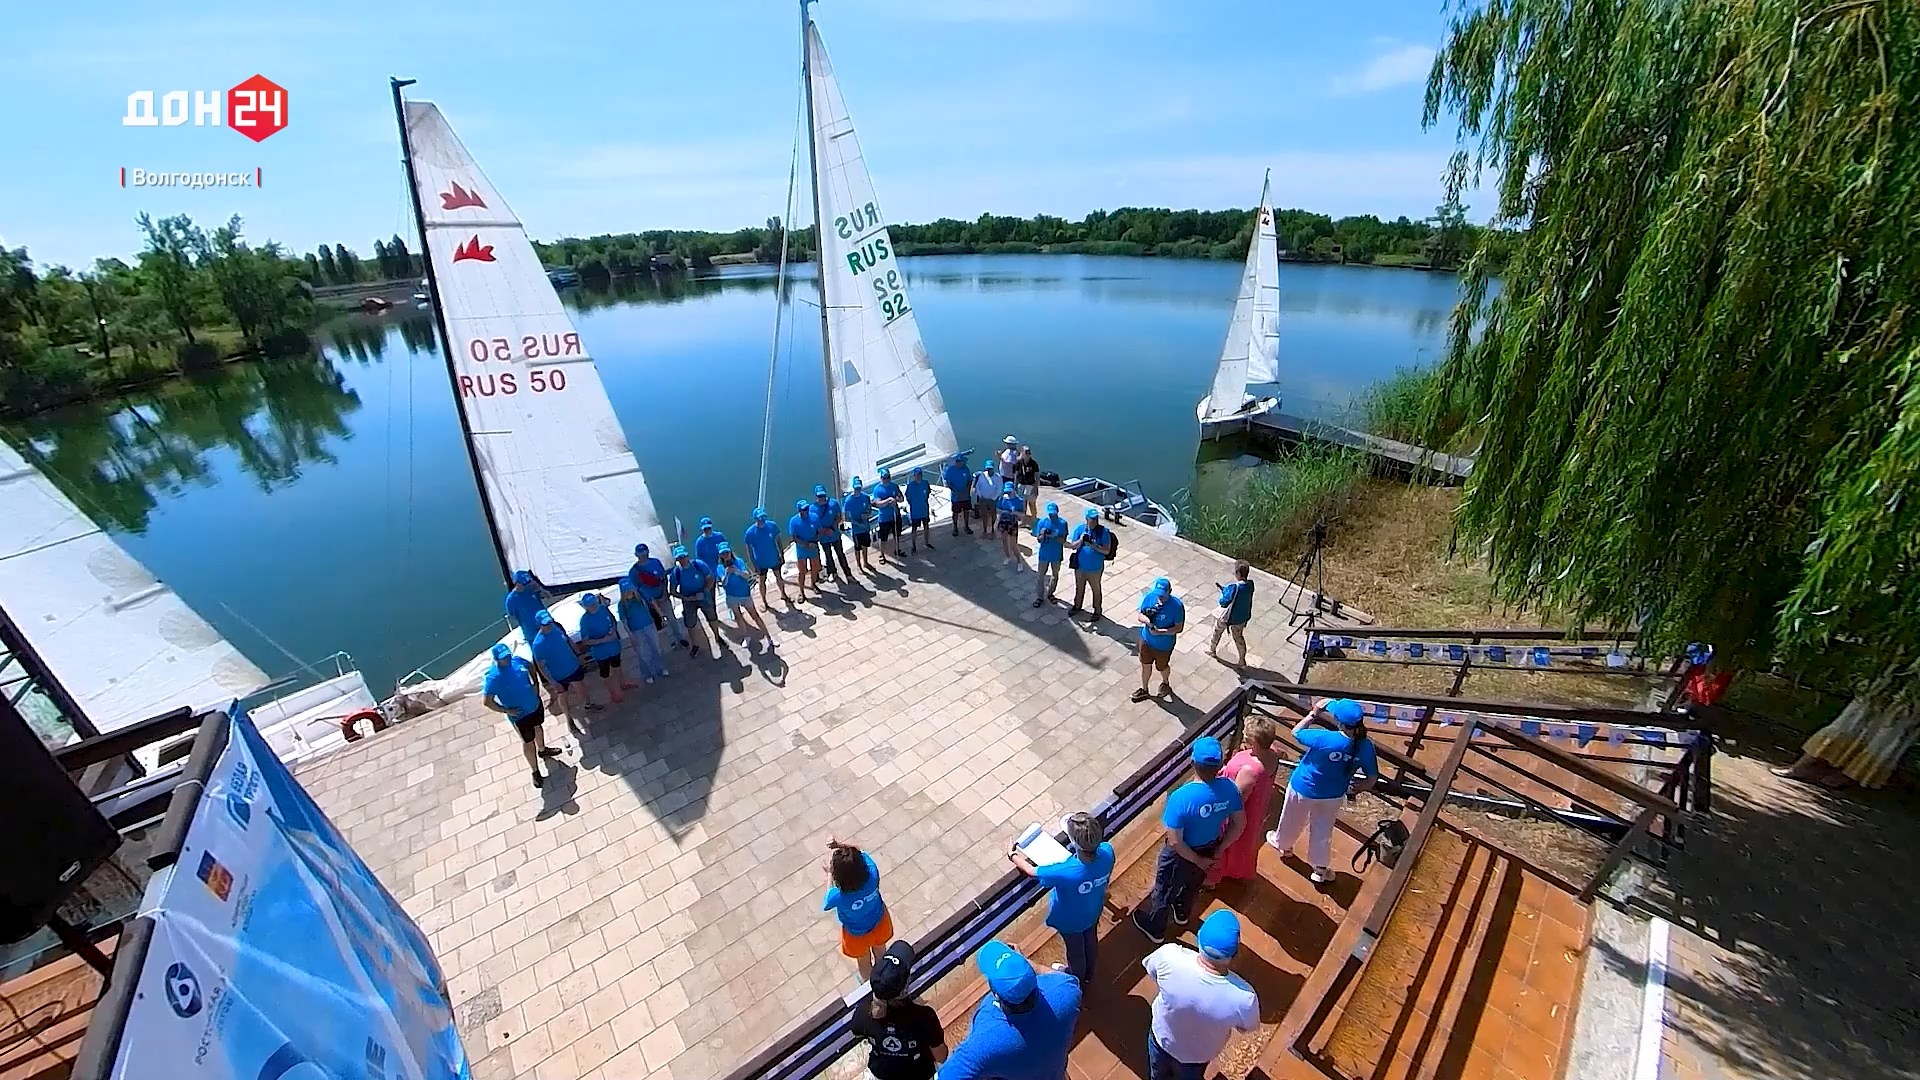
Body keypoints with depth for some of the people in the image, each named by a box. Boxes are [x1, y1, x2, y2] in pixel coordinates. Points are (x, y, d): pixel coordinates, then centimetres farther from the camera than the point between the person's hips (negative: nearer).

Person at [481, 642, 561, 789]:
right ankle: (535, 772, 32)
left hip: (535, 704, 6)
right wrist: (506, 711, -21)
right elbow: (486, 701, -24)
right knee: (528, 742, 11)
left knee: (538, 727, 30)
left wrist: (535, 684, 0)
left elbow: (531, 667, 9)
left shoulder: (517, 660, -14)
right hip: (519, 715, -6)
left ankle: (542, 750, 60)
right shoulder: (493, 678, -29)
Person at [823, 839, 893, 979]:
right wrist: (840, 846, -29)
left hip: (858, 933, -2)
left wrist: (830, 873, -14)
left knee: (864, 961, 32)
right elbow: (861, 853, -15)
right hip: (879, 920, 3)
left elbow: (826, 905, -16)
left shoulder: (839, 897, -43)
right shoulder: (872, 873, -37)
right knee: (880, 952, 35)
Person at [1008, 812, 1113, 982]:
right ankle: (1088, 972, 63)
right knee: (1091, 941, 33)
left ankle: (1077, 981, 58)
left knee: (1075, 950, 27)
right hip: (1093, 911, 4)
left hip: (1070, 920, -4)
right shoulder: (1107, 851, -35)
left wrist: (1014, 856, -7)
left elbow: (1032, 872, -26)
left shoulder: (1065, 872, -47)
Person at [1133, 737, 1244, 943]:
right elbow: (1239, 824, -7)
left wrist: (1197, 860, -14)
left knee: (1164, 891, 25)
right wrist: (1218, 849, 2)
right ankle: (1182, 913, 63)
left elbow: (1175, 842, -31)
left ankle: (1155, 928, 50)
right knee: (1193, 883, 36)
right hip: (1209, 849, 5)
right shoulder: (1229, 788, -23)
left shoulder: (1182, 797, -39)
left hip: (1182, 854, -5)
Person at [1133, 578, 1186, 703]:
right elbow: (1140, 615, -7)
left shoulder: (1177, 606, -28)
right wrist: (1146, 619, -31)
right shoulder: (1149, 597, -17)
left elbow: (1179, 628, -20)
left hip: (1164, 645, -3)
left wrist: (1160, 631, -32)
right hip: (1146, 639, 3)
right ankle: (1143, 690, 43)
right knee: (1145, 665, 21)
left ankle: (1165, 683, 55)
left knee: (1162, 666, 23)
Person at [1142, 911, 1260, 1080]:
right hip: (1198, 1054, 0)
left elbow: (1150, 969, -15)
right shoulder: (1244, 997, -41)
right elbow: (1246, 1027, -15)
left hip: (1162, 1037, 0)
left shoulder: (1169, 957, -40)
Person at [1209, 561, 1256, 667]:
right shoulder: (1250, 584, -13)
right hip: (1243, 617, 6)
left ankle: (1212, 650, 45)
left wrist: (1223, 591, -10)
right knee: (1238, 636, 25)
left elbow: (1224, 603, -27)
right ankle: (1242, 661, 33)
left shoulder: (1234, 587, -34)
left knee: (1217, 630, 24)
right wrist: (1227, 589, 0)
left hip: (1228, 617, -6)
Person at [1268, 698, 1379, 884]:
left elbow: (1296, 732, -19)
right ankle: (1320, 869, 40)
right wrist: (1354, 788, 6)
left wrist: (1313, 713, -11)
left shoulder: (1324, 739, -37)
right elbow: (1372, 779, -10)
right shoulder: (1366, 746, -23)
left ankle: (1281, 842, 52)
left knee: (1292, 820, 25)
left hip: (1303, 789, -3)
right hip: (1333, 795, 3)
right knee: (1323, 829, 25)